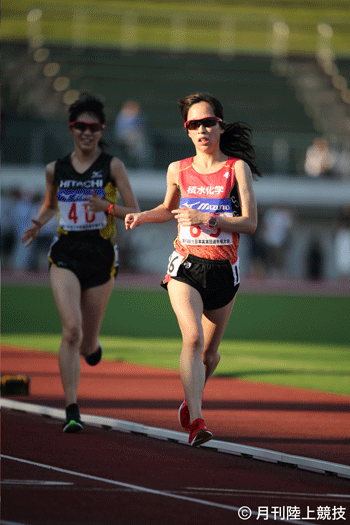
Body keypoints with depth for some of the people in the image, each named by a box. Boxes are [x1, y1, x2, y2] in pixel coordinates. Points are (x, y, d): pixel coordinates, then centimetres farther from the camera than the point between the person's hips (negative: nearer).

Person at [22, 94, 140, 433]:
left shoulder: (112, 166, -2)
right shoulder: (55, 170, 6)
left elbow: (135, 213, -2)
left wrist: (107, 207, -20)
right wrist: (39, 223, 3)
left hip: (101, 255, 0)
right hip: (65, 255, 0)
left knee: (87, 344, 8)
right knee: (71, 330, -19)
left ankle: (91, 345, 49)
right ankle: (71, 411, -16)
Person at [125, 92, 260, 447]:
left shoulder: (237, 167, -2)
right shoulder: (178, 171, 6)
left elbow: (250, 222, -8)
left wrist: (206, 219, -19)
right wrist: (141, 217, 8)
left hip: (223, 270, 0)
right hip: (185, 266, 0)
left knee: (210, 352, 13)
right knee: (193, 338, -22)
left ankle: (190, 402, 42)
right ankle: (196, 422, -29)